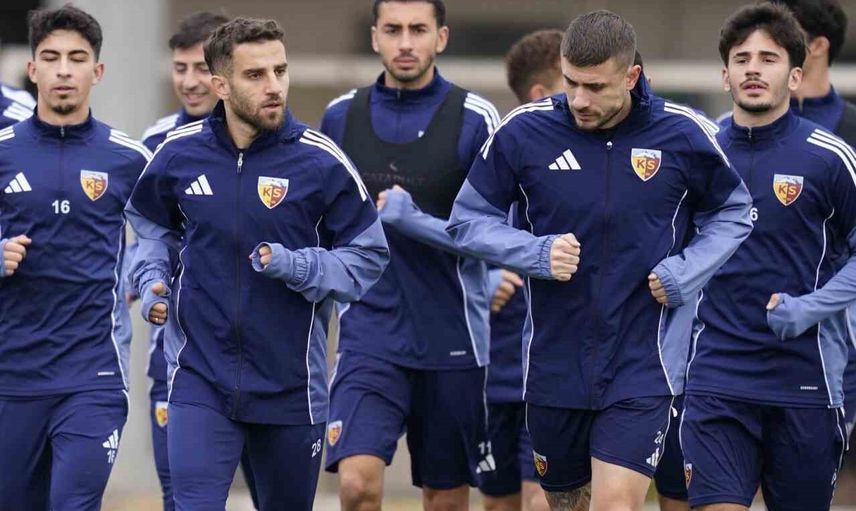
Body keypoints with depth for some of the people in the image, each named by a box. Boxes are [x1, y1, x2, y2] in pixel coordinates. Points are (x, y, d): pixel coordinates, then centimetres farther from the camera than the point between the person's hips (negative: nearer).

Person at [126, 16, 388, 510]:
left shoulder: (321, 162, -9)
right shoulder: (179, 154, -1)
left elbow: (368, 255, -3)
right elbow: (151, 224, 19)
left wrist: (298, 267, -19)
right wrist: (152, 281, 2)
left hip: (291, 383, 0)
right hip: (201, 375, 0)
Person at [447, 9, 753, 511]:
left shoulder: (682, 135, -7)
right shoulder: (523, 132, -7)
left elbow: (732, 213, 10)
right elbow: (468, 219, 3)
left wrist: (686, 273, -7)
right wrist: (536, 253, -15)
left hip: (643, 363, -2)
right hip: (555, 362, 2)